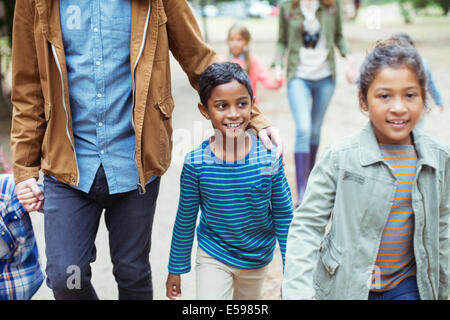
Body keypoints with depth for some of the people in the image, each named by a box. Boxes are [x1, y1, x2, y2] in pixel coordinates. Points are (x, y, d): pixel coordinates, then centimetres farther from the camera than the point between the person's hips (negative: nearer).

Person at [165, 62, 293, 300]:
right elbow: (185, 219, -5)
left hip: (257, 258, 2)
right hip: (213, 256, -1)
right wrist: (176, 268, 3)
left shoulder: (269, 158, -18)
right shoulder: (196, 163, -18)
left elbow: (284, 216, -7)